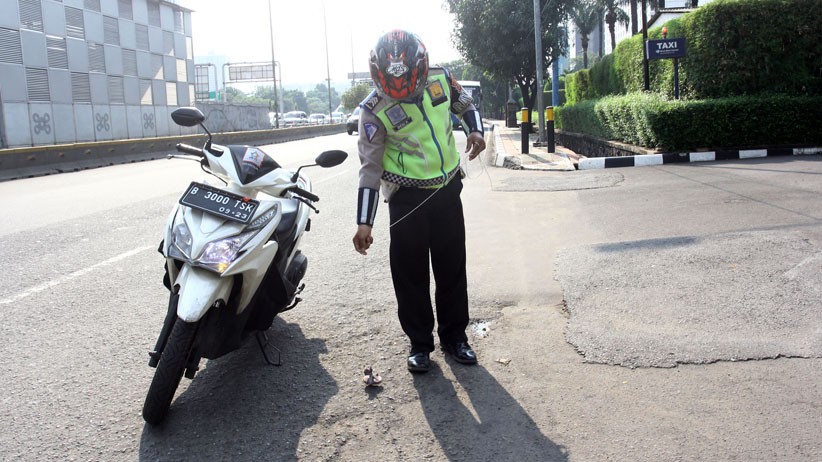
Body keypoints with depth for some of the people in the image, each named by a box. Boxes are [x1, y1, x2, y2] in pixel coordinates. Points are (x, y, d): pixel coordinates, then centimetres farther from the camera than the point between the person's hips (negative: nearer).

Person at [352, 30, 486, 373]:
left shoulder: (440, 78, -7)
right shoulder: (375, 110, -17)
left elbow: (464, 103, 16)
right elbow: (370, 167, -15)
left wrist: (475, 130, -5)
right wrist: (364, 222, -18)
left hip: (447, 187, 4)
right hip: (408, 196, -3)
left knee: (452, 268, 12)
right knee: (411, 273, 1)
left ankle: (454, 336, 27)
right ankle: (419, 343, 17)